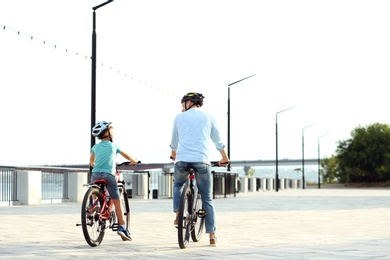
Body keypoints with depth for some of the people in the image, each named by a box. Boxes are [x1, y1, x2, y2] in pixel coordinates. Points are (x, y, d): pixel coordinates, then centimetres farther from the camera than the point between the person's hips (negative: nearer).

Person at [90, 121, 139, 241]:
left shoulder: (95, 147, 19)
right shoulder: (113, 145, 13)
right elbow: (125, 155, 29)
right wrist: (133, 161, 48)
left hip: (95, 174, 3)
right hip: (108, 175, -3)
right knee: (117, 202, 4)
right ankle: (122, 227, 2)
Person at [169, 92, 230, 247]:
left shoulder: (179, 117, 15)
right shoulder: (208, 117, 14)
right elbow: (218, 141, 20)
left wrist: (173, 154, 46)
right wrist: (224, 159, 35)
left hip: (182, 160, 0)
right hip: (202, 161, 0)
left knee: (177, 185, 30)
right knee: (207, 198, 7)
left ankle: (178, 214, 11)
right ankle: (212, 236, 2)